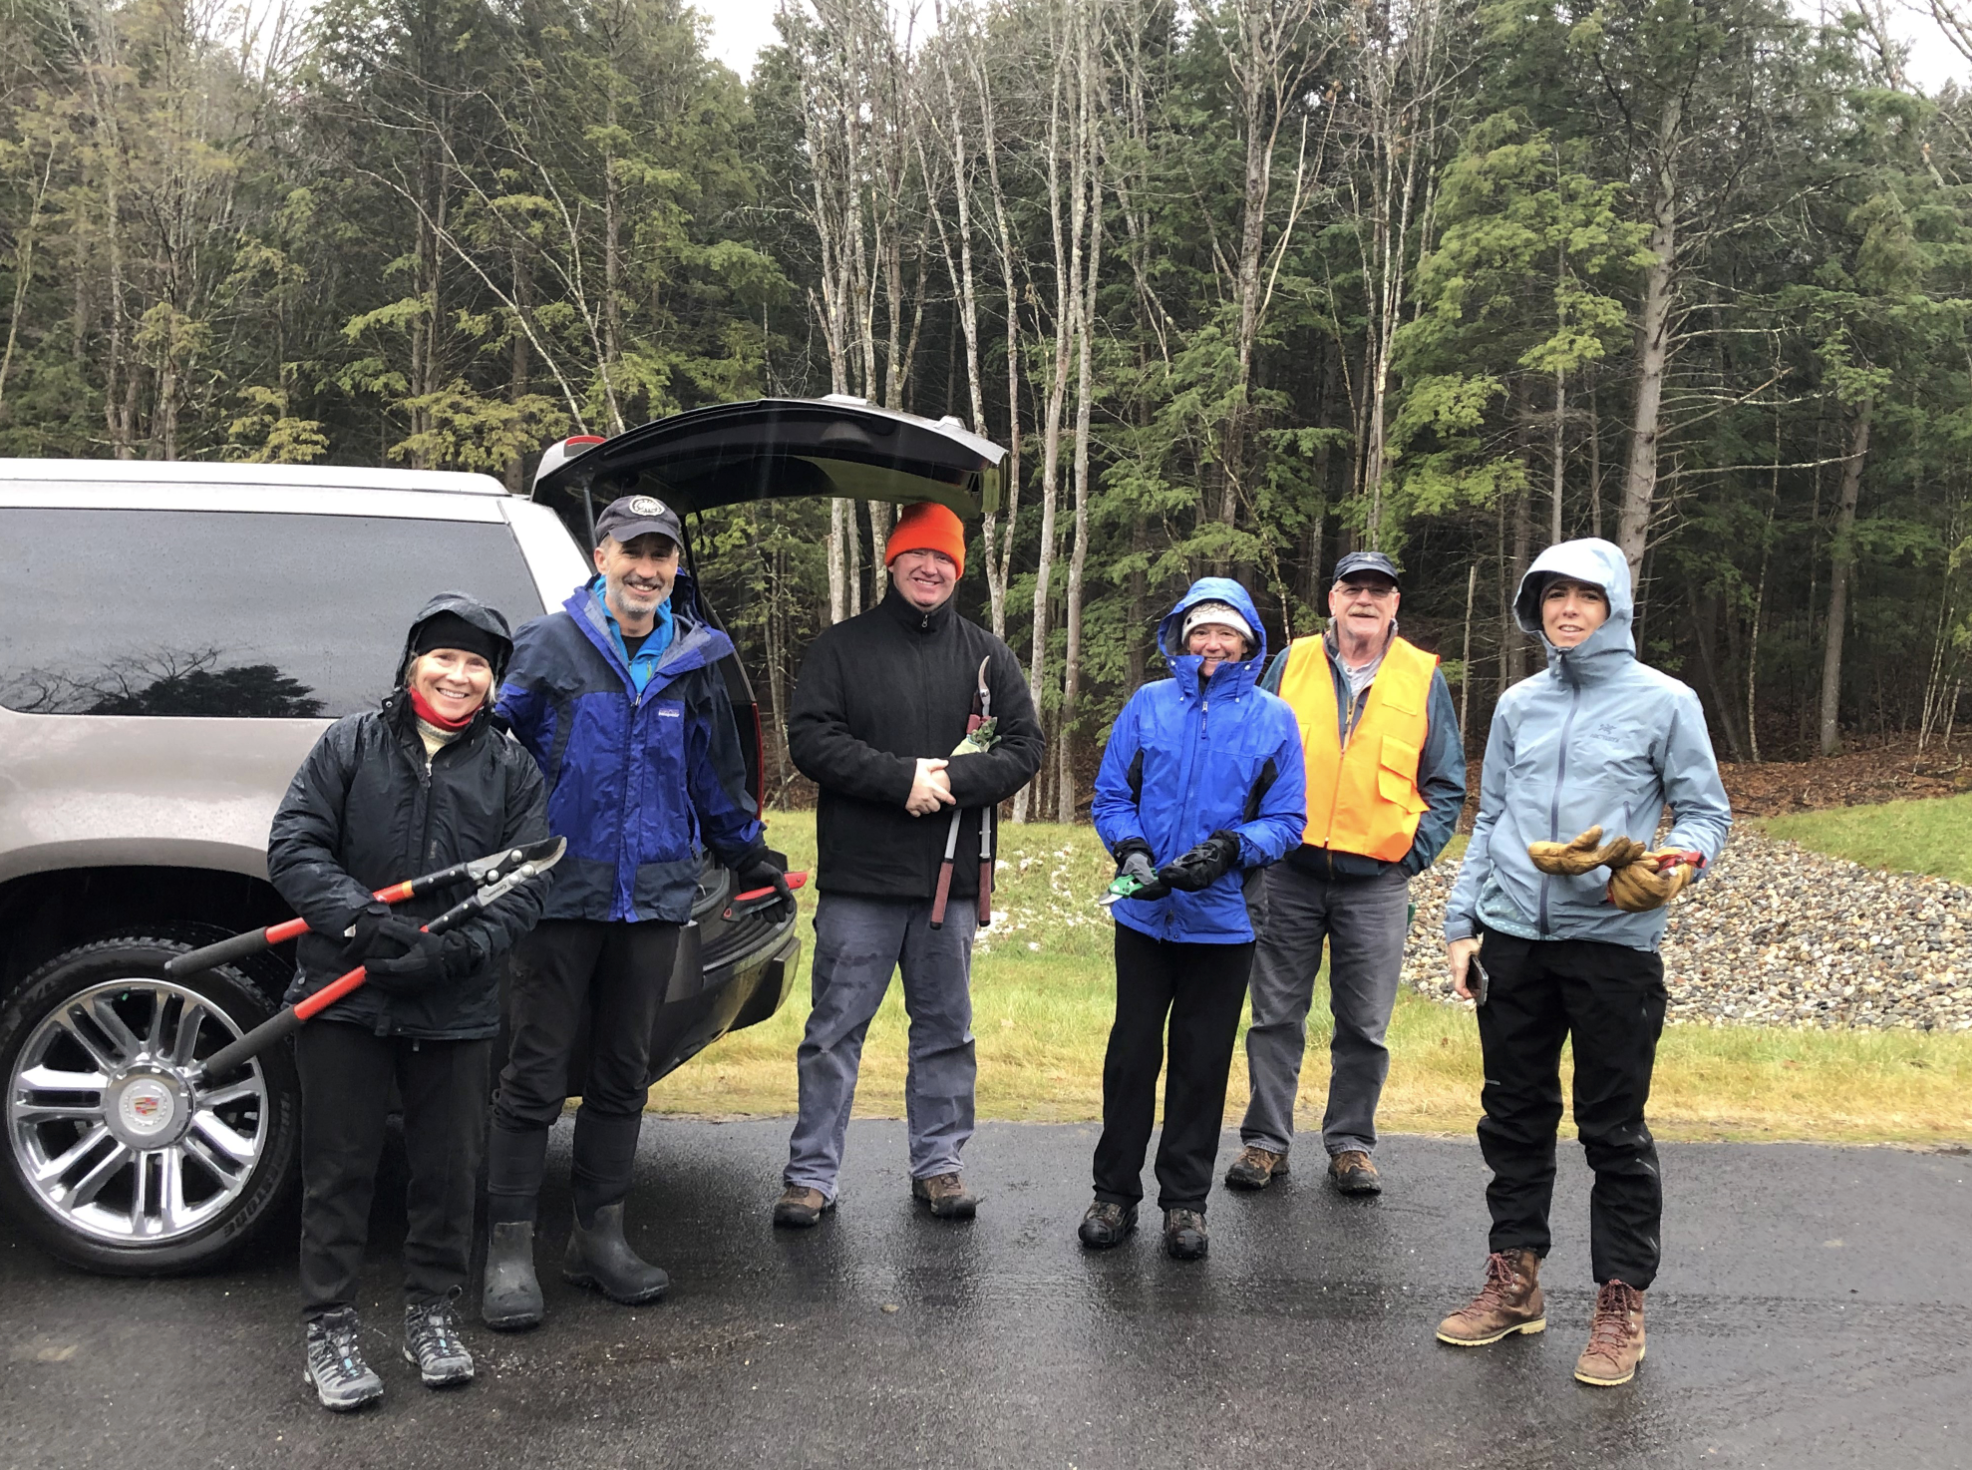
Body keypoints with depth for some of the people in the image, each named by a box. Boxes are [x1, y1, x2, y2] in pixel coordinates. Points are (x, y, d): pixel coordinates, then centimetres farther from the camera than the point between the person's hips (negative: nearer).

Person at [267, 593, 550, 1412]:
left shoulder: (512, 769, 5)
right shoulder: (351, 745, 2)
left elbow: (526, 887, 0)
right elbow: (293, 845, -3)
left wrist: (452, 951, -16)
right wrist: (360, 920, -19)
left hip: (458, 1008, 2)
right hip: (344, 998, -1)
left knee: (449, 1169, 11)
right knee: (339, 1167, 7)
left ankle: (431, 1313, 29)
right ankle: (329, 1326, 21)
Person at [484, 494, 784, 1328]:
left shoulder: (694, 661, 9)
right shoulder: (550, 646, -3)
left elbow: (717, 774, 22)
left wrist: (748, 854, 28)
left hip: (654, 898, 4)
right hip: (560, 892, -4)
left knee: (623, 1072, 12)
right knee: (536, 1073, -1)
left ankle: (599, 1236, 24)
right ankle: (510, 1250, 9)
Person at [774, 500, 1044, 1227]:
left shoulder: (987, 656, 10)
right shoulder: (842, 647, 3)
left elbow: (1024, 748, 3)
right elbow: (810, 738, -7)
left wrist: (951, 779, -14)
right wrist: (902, 779, -17)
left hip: (952, 877, 3)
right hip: (859, 875, -2)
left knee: (946, 1028, 11)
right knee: (835, 1029, 2)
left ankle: (939, 1162, 23)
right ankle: (811, 1174, 10)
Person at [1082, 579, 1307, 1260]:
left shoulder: (1273, 718, 1)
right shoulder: (1147, 705, 2)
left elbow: (1287, 819, -1)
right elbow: (1110, 797, 4)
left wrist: (1229, 848, -18)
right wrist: (1131, 851, -15)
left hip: (1223, 919, 0)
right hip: (1145, 914, 1)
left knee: (1203, 1062, 9)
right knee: (1132, 1052, 8)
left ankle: (1185, 1199, 22)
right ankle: (1115, 1192, 22)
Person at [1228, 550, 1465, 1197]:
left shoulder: (1423, 678, 5)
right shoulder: (1291, 664, 6)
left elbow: (1446, 785, 9)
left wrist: (1415, 853, -2)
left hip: (1376, 882, 0)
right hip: (1289, 874, 0)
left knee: (1364, 1023, 6)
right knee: (1276, 1015, 6)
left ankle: (1350, 1143, 21)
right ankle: (1265, 1139, 17)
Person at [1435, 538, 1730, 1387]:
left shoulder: (1664, 702, -1)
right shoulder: (1518, 705, 12)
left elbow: (1705, 809, 1)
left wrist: (1682, 857, -21)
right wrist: (1461, 924, 9)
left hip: (1612, 942, -4)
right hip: (1511, 939, 4)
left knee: (1614, 1129, 3)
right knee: (1514, 1118, 12)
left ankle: (1621, 1302, 15)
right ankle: (1514, 1279, 25)